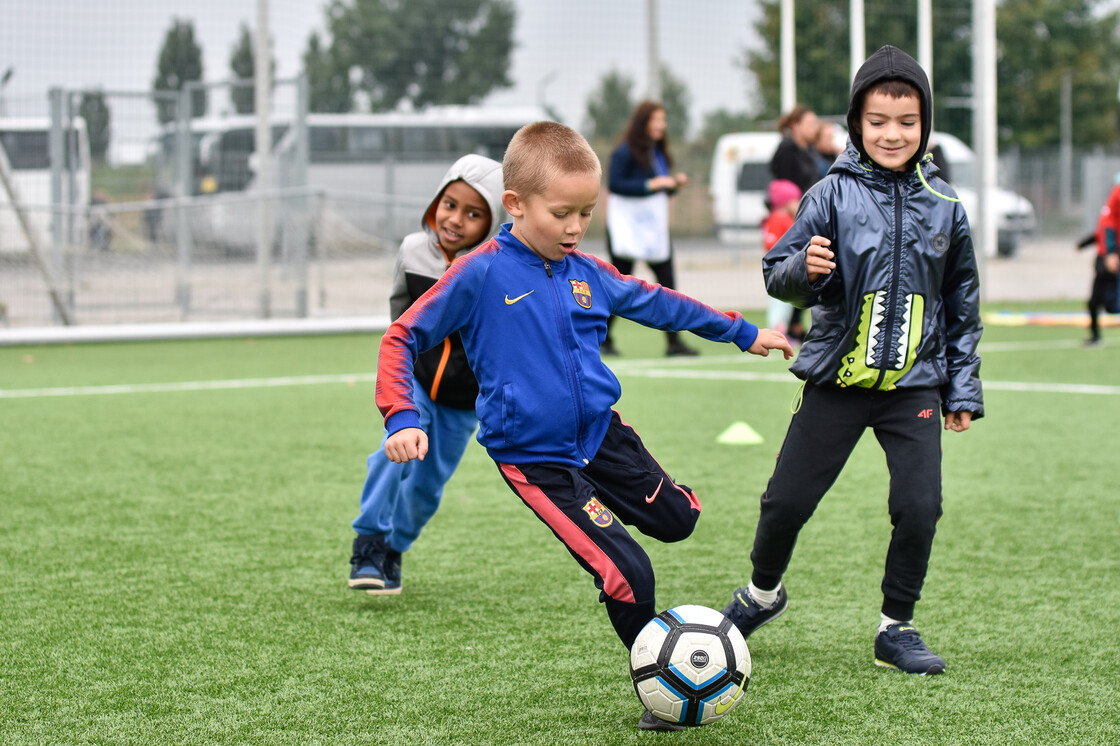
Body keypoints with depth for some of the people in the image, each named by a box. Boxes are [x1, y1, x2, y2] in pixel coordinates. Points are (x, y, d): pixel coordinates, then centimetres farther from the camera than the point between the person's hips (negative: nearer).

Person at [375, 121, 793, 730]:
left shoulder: (587, 274, 1)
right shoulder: (480, 275, -16)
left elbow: (656, 303, 18)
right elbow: (402, 340, -10)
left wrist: (743, 332, 25)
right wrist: (401, 419, -24)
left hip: (602, 432, 6)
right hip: (535, 458, -6)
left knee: (676, 519, 14)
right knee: (628, 575, -12)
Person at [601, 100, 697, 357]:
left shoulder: (658, 152, 13)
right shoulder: (625, 151, -11)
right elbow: (614, 184, -19)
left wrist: (674, 183, -1)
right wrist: (650, 184, -22)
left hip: (655, 227, 7)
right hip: (628, 227, -7)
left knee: (667, 283, 1)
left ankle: (673, 341, 2)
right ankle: (603, 339, 12)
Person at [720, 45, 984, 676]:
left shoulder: (943, 205, 3)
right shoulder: (835, 194, -5)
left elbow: (963, 306, 12)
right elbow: (777, 274, -5)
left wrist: (963, 389, 10)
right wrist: (805, 269, -28)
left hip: (914, 384, 1)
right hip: (838, 380, -1)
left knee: (920, 506, -10)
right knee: (788, 500, 4)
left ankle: (897, 628, 10)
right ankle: (763, 593, 33)